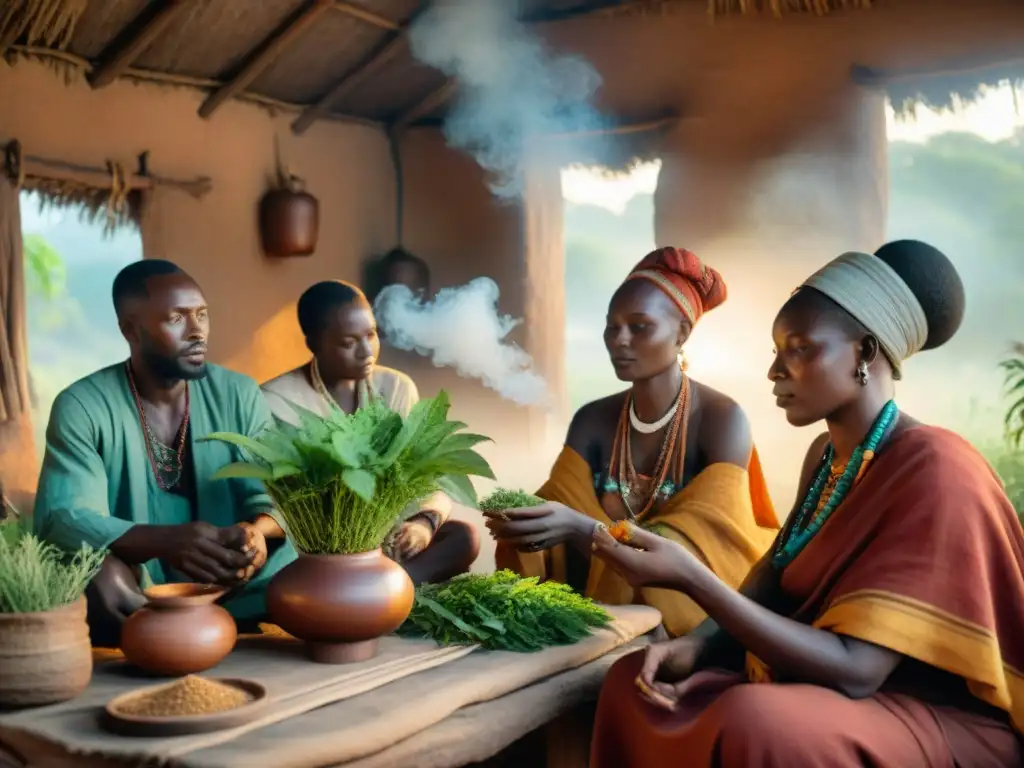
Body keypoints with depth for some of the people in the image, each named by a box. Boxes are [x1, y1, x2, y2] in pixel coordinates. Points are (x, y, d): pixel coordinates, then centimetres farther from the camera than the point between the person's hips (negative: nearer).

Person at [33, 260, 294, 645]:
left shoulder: (239, 394, 1)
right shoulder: (81, 407, -8)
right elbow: (60, 521, -19)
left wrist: (258, 532, -28)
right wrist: (166, 541, -37)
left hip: (235, 588, 2)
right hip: (134, 595, -2)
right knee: (101, 576, -35)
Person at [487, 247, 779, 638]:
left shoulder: (722, 420, -13)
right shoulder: (591, 420, 1)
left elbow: (694, 548, -22)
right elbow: (557, 518, -6)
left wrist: (580, 529, -36)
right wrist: (521, 524, -29)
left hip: (691, 616, -4)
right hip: (607, 611, 4)